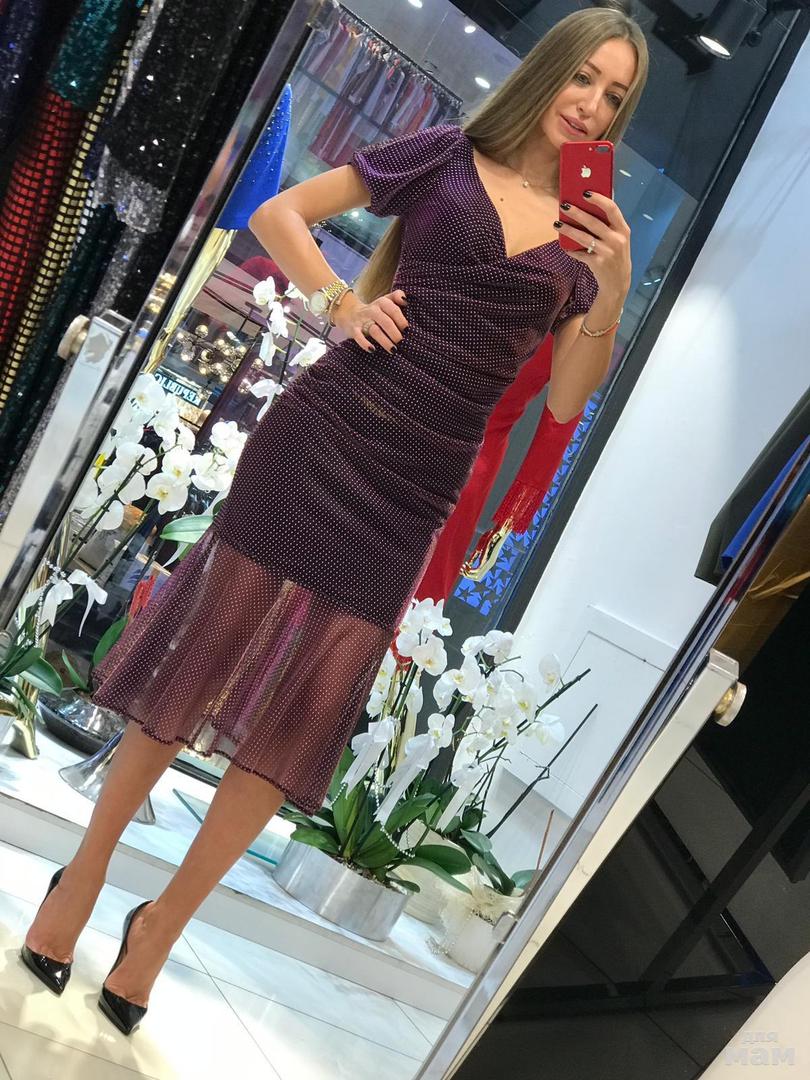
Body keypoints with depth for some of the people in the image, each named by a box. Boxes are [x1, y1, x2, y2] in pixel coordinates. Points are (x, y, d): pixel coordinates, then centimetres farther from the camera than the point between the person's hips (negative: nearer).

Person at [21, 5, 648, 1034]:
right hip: (322, 434, -2)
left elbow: (565, 400, 7)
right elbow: (279, 212, 5)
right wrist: (342, 302, -9)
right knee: (198, 659, 4)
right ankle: (87, 868, 26)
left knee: (296, 716, 5)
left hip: (416, 486, 3)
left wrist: (612, 294, -6)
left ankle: (163, 919, 24)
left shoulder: (587, 231, 12)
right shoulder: (444, 155, 4)